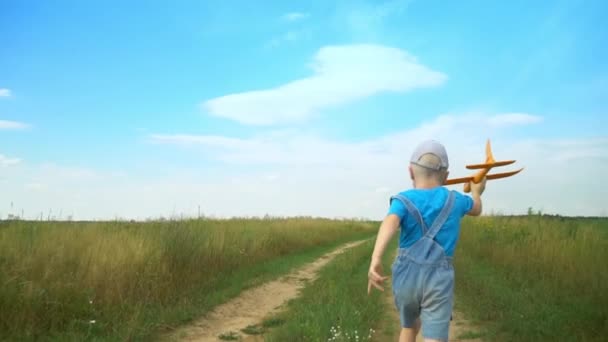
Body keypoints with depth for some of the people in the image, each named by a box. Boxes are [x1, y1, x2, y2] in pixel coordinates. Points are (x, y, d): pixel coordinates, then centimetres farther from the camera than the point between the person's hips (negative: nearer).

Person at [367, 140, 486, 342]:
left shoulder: (403, 200, -3)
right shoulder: (454, 200, 6)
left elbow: (390, 222, -26)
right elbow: (476, 210, 30)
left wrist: (376, 260, -40)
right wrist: (476, 192, 53)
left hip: (407, 277, 1)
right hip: (438, 280, -1)